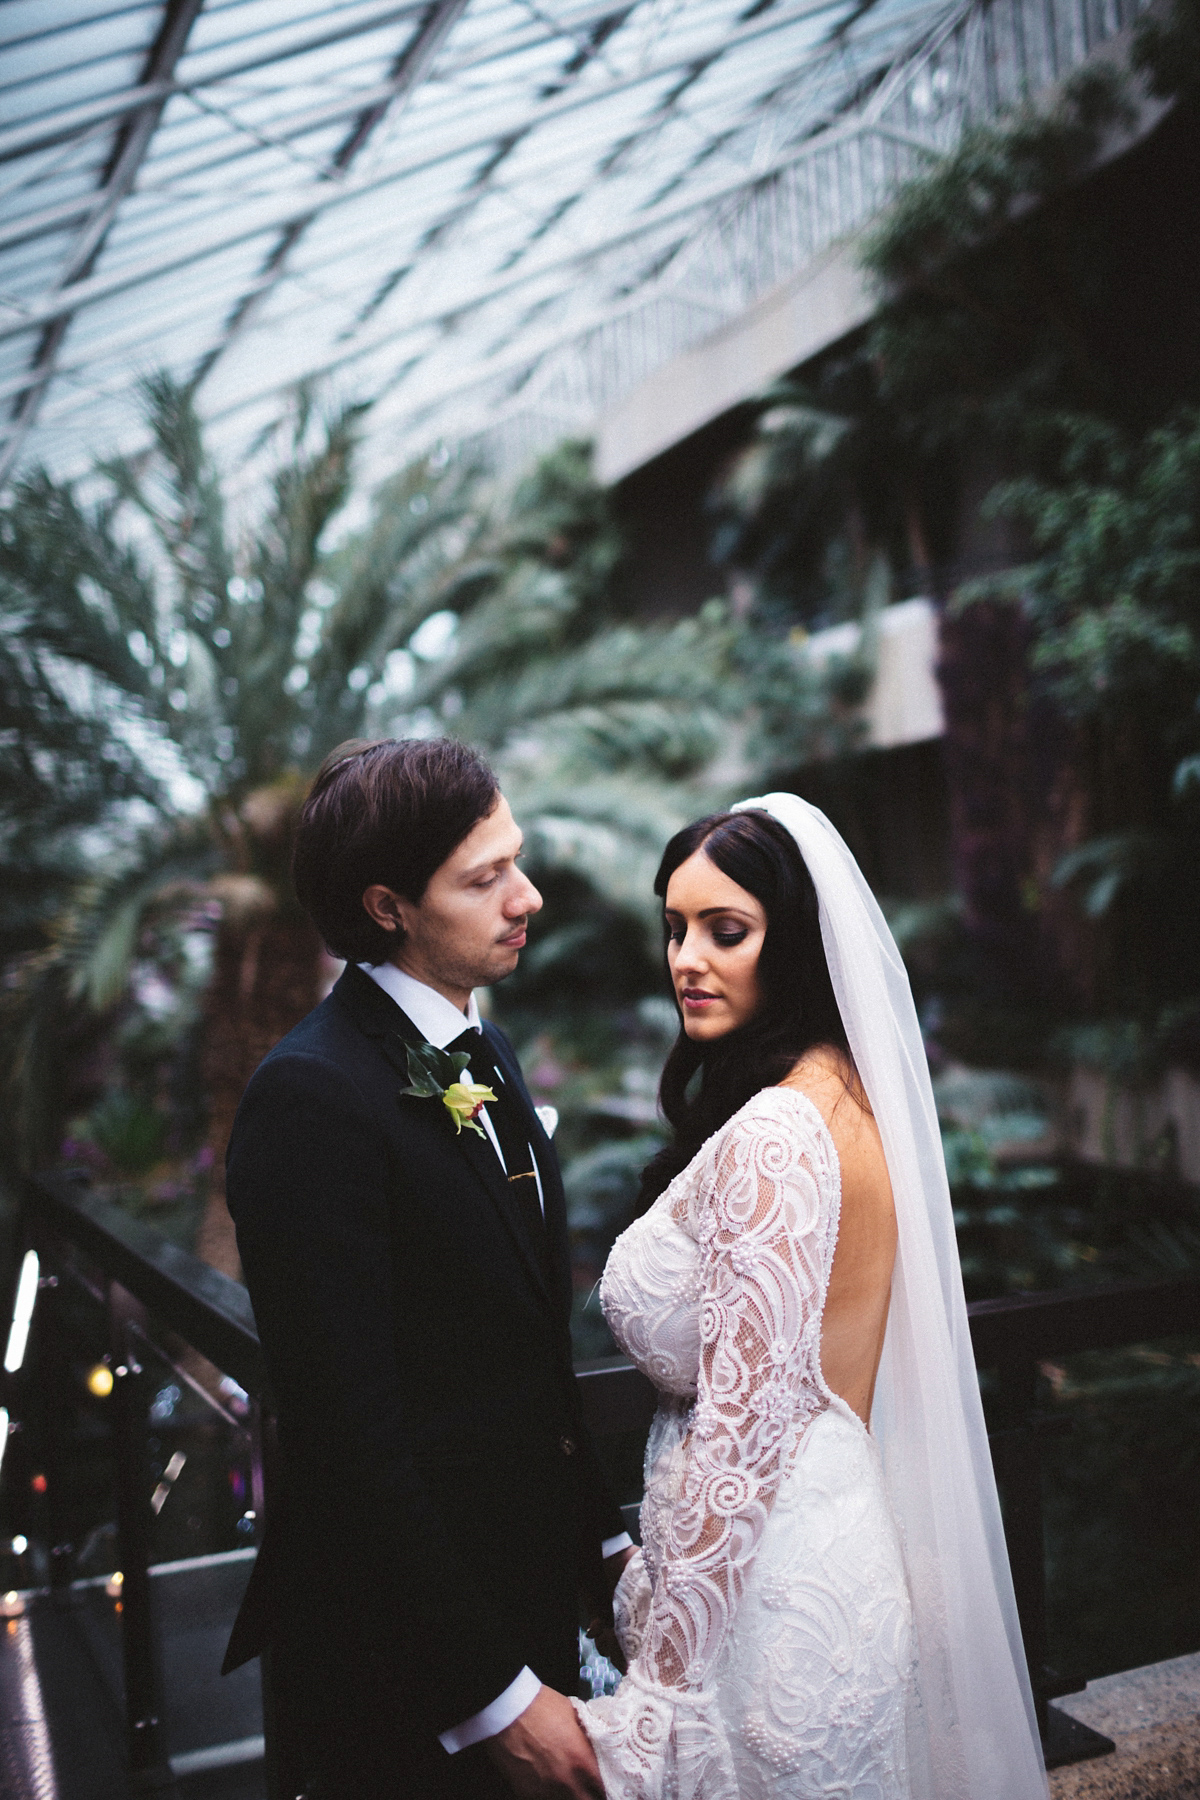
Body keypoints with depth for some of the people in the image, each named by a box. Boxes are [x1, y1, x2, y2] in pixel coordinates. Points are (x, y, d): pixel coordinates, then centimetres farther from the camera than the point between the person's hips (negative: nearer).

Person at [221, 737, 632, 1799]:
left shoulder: (482, 1052, 5)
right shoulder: (314, 1098, -23)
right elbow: (350, 1433, -24)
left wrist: (603, 1542, 11)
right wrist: (495, 1694, -19)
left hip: (529, 1593, 8)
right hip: (404, 1662, -7)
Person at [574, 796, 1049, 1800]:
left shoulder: (772, 1135, -25)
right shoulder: (844, 1093, 4)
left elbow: (744, 1429, -25)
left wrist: (662, 1691, -19)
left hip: (766, 1569, -9)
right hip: (836, 1536, 9)